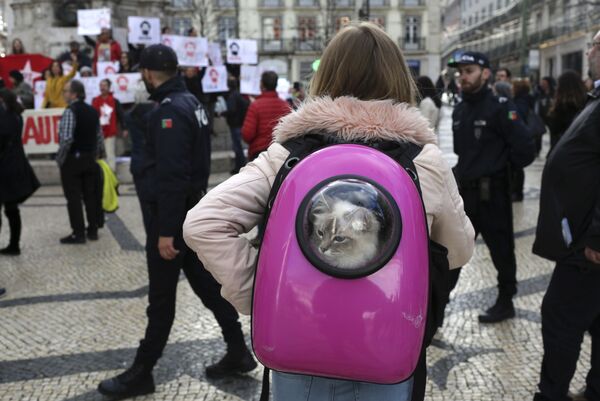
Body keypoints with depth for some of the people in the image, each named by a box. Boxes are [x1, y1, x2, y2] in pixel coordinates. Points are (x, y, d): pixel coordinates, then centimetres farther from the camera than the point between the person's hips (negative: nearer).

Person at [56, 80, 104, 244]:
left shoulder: (70, 111, -15)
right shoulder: (93, 111, 8)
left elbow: (66, 139, -24)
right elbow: (99, 137, 9)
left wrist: (60, 158, -12)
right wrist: (97, 155, 18)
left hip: (72, 159, -7)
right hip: (89, 158, 7)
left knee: (73, 197, -2)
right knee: (90, 195, 12)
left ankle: (78, 234, 0)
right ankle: (93, 230, 17)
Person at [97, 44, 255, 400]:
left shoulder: (169, 110, -19)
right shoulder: (191, 102, 11)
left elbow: (171, 176, -25)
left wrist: (165, 230, -25)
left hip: (171, 214, -9)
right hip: (192, 208, 9)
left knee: (161, 297, 1)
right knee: (206, 281, 15)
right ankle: (238, 353, 24)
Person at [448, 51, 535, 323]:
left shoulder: (500, 108, -13)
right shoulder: (459, 110, 11)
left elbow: (525, 149, -17)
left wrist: (501, 166, -4)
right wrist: (463, 171, 10)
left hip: (491, 193, -7)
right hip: (463, 191, 7)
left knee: (501, 251, 8)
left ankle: (505, 302, 23)